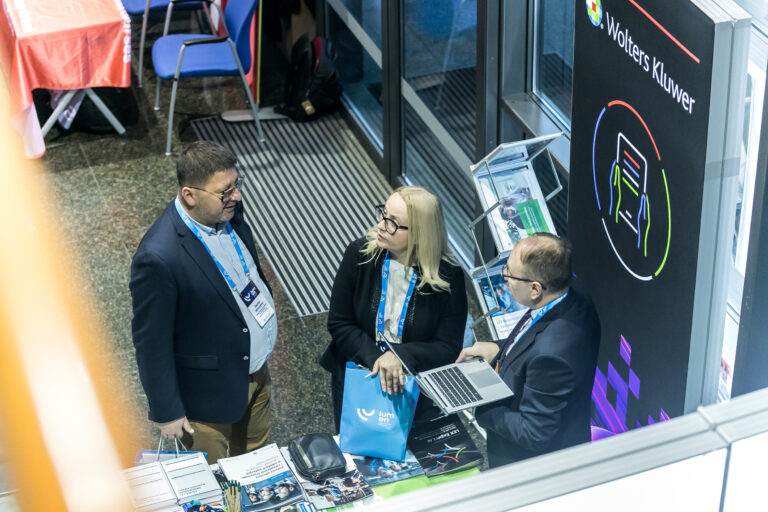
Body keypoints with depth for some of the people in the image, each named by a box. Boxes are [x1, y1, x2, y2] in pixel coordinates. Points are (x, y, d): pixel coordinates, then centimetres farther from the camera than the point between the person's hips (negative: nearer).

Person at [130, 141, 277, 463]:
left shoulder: (228, 213, -10)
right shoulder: (159, 258, -34)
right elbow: (151, 342, -24)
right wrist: (167, 412, -16)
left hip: (256, 372, 7)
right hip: (211, 393, -7)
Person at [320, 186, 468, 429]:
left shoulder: (448, 275, -15)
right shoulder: (359, 253, -10)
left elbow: (448, 347, -12)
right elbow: (339, 323, -7)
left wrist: (401, 356, -29)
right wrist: (375, 358, -22)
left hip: (413, 384, -2)